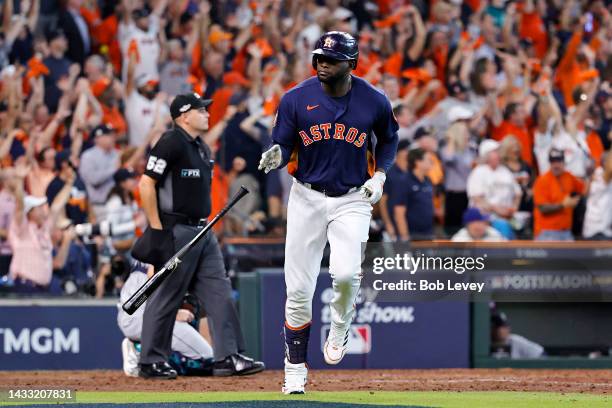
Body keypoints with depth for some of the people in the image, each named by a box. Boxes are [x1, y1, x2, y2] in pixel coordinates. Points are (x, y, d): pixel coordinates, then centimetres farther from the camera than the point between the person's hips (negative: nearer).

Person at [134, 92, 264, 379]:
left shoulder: (201, 148, 16)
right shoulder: (171, 143, -12)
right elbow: (146, 185, -17)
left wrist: (206, 226, 18)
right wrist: (156, 229, -19)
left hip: (202, 231, 9)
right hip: (176, 231, -9)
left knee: (219, 293, 2)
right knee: (165, 298, -3)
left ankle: (228, 357, 1)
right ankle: (151, 363, 5)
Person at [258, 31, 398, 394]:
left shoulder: (374, 102, -5)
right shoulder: (296, 99, -7)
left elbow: (389, 139, 14)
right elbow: (284, 145, -2)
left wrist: (380, 176, 0)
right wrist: (276, 157, -25)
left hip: (353, 200, -1)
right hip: (307, 198, 1)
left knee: (346, 273, -24)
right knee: (299, 289, -1)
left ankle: (340, 328, 10)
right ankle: (295, 370, 13)